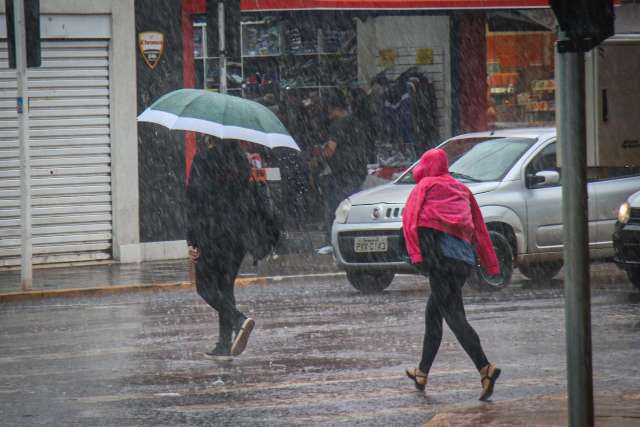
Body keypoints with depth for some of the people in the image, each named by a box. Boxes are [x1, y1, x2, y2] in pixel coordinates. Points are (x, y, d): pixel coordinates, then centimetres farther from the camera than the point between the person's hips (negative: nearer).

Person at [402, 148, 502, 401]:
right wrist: (491, 265, 20)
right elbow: (479, 229, 21)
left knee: (454, 316, -12)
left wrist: (416, 255, -16)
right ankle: (422, 373, 28)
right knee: (433, 313, 21)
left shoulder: (425, 186, 7)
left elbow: (411, 219, -7)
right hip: (465, 258, 7)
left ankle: (485, 369, -29)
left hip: (441, 257, -7)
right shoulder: (462, 190, 22)